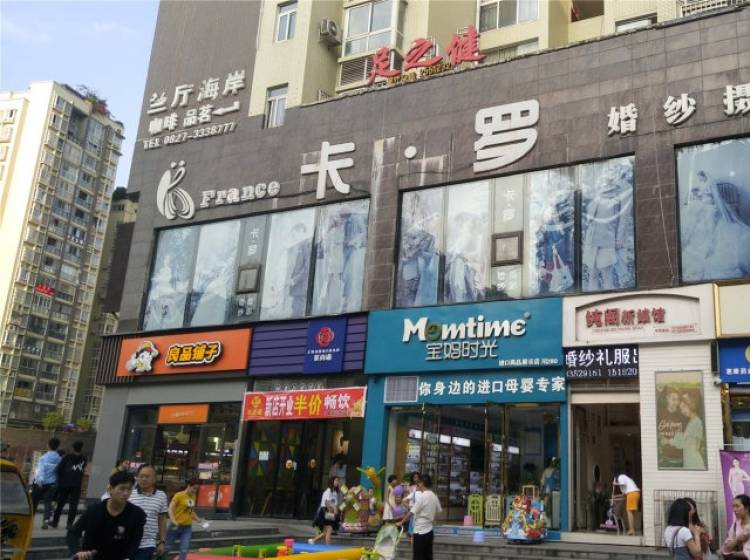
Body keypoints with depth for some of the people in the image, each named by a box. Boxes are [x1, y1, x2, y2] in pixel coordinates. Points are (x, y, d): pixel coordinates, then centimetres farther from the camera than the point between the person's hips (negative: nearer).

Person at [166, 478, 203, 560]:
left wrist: (198, 519, 9)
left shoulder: (193, 497, 7)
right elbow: (170, 509, -19)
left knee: (185, 549, -2)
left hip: (187, 527, 5)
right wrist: (173, 521, -32)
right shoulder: (179, 495, -13)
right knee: (167, 547, 8)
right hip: (176, 526, -5)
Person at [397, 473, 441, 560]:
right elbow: (438, 511, 14)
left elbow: (411, 513, -17)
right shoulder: (434, 497, 5)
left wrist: (401, 522, -6)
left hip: (420, 532, -7)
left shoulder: (422, 497, -17)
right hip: (429, 531, 7)